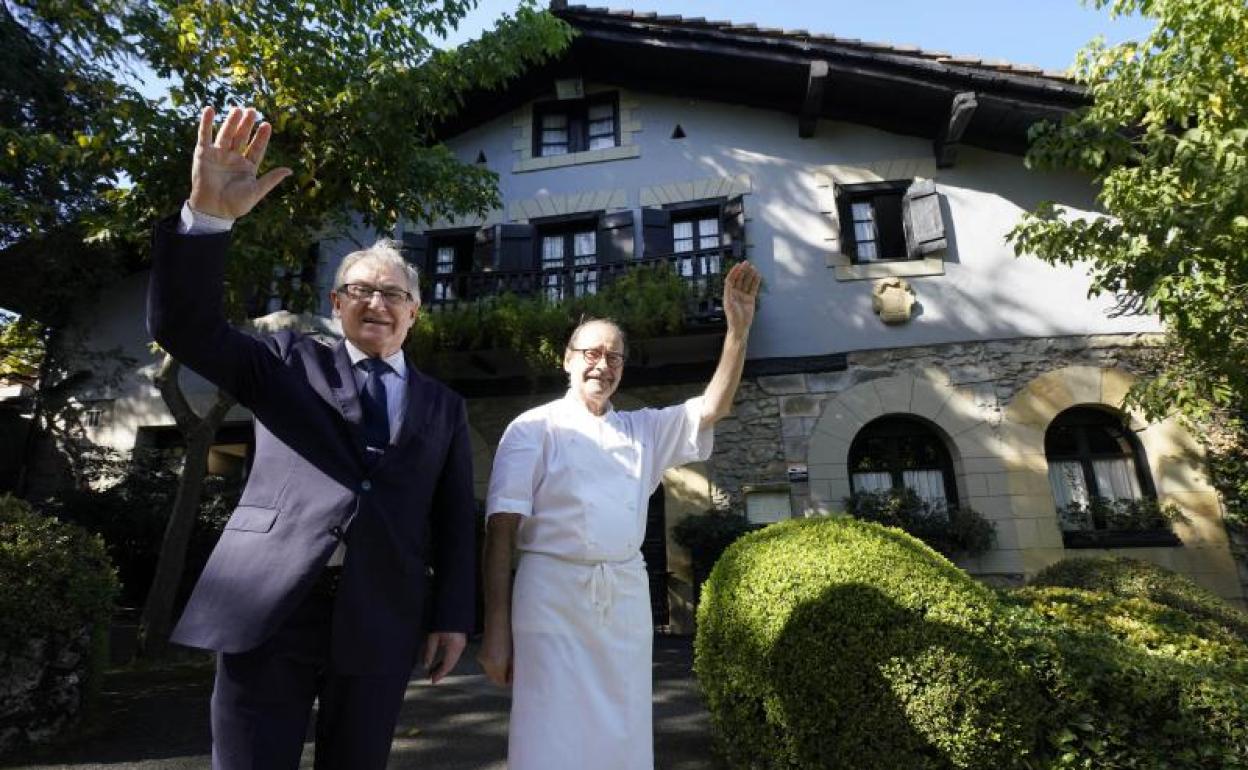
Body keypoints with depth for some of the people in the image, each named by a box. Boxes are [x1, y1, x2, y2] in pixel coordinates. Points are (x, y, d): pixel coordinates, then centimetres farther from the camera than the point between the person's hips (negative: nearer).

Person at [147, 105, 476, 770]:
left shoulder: (442, 407, 12)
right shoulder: (288, 365, 11)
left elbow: (455, 520, 9)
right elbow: (183, 327, -3)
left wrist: (452, 617, 4)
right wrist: (206, 216, -17)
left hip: (381, 624, 2)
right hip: (269, 611, -1)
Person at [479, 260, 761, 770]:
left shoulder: (644, 430, 13)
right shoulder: (534, 428, -1)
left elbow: (713, 408, 4)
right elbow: (502, 531, -5)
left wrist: (738, 329, -7)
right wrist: (496, 628, -10)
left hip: (627, 596, 4)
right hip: (553, 594, -4)